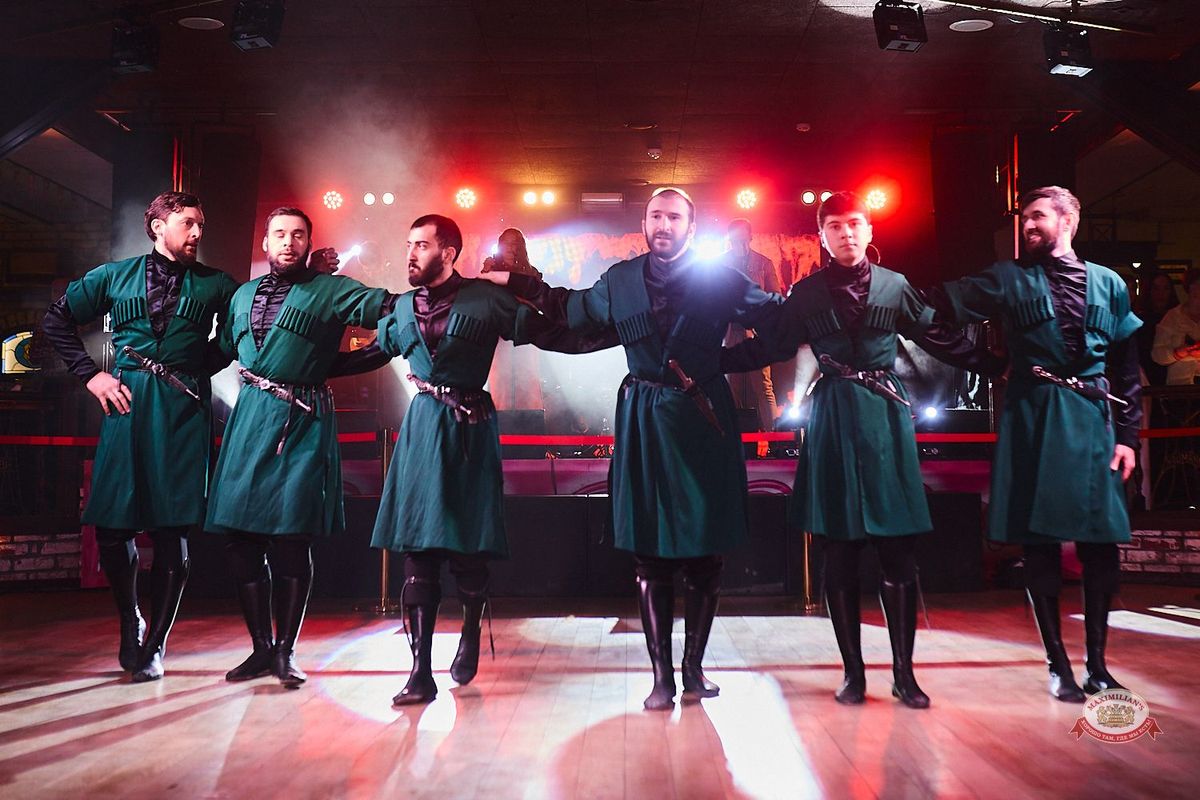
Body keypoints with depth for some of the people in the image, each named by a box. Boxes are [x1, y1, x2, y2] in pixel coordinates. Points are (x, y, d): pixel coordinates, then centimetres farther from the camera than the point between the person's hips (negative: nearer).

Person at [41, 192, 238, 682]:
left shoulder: (215, 285, 11)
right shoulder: (115, 276, 12)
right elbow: (57, 319, 16)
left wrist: (205, 365, -1)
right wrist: (90, 375, 6)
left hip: (184, 409, -1)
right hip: (127, 405, 1)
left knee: (173, 532, -2)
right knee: (112, 527, 0)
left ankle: (154, 647, 10)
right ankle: (130, 627, 24)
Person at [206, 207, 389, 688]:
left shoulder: (331, 291, 2)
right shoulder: (243, 296, 18)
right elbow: (225, 350, 30)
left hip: (302, 423, -5)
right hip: (249, 419, 5)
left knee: (290, 538, -8)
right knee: (241, 538, 3)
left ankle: (286, 652, 8)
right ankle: (261, 648, 17)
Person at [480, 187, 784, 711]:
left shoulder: (720, 280, 1)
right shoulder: (619, 280, 8)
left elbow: (777, 316, 10)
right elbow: (571, 310, 23)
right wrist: (514, 282, 22)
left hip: (703, 419, -1)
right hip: (643, 424, 1)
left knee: (705, 553, 3)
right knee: (649, 554, 2)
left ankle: (693, 668, 18)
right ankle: (662, 675, 10)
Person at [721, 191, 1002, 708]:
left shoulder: (895, 287, 8)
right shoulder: (807, 293, 7)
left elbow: (940, 340, 13)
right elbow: (771, 346, 8)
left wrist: (997, 366, 9)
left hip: (886, 417, 0)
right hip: (833, 419, 0)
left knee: (897, 551, -2)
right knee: (839, 552, 3)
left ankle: (903, 672, 9)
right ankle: (853, 671, 13)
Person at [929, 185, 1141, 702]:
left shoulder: (1109, 285, 10)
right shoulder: (1009, 279, 6)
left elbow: (1127, 369, 11)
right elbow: (949, 303, -10)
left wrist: (1127, 435, 6)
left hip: (1094, 418, 2)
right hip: (1034, 421, -2)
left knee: (1101, 544, 3)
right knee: (1040, 542, 1)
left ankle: (1096, 663, 19)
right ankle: (1058, 664, 14)